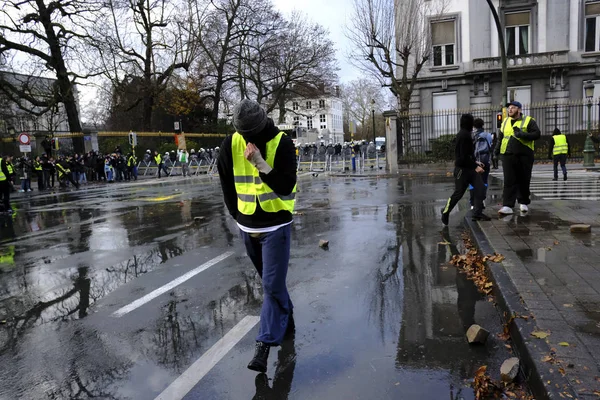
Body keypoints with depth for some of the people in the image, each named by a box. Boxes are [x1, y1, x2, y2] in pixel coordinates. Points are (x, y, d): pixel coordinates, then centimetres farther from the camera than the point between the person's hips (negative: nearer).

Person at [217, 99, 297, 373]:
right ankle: (286, 318, 44)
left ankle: (264, 345, 1)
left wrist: (261, 164, -30)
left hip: (276, 226, -4)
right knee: (271, 281, 20)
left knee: (272, 285, -7)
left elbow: (286, 186, -19)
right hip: (247, 227, 4)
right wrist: (239, 217, 6)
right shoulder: (230, 144, -5)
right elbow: (227, 185, 6)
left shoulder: (282, 143, -14)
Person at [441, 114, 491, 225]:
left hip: (469, 167, 9)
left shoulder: (466, 134, 13)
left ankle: (477, 213, 4)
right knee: (458, 192, -1)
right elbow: (464, 156, -23)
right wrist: (475, 166, -19)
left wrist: (475, 162, 15)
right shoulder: (464, 135, -18)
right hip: (462, 169, -9)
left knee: (479, 187, 1)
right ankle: (445, 212, 17)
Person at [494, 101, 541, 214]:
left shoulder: (528, 121, 2)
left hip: (524, 156, -2)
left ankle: (524, 203, 24)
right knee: (509, 181, -4)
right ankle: (507, 206, -8)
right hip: (508, 156, 3)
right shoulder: (505, 121, 16)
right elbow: (500, 137, 24)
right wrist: (497, 148, 10)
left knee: (524, 181, 7)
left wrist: (523, 135, -21)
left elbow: (537, 134, -7)